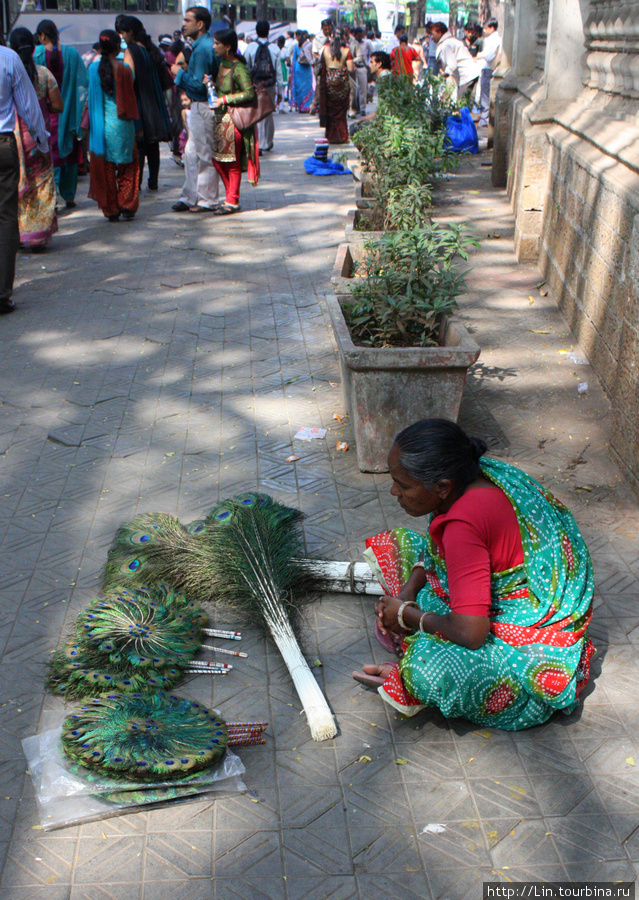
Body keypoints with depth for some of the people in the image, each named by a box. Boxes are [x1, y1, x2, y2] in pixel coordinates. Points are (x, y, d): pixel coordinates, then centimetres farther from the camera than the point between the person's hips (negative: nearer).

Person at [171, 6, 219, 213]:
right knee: (191, 154, 15)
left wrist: (180, 73, -9)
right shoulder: (203, 45, 13)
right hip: (198, 106, 10)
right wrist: (183, 72, 11)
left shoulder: (202, 49, -18)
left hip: (202, 108, -10)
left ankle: (208, 201, 7)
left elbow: (198, 84, -22)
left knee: (205, 156, -2)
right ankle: (190, 197, 23)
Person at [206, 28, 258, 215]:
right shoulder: (221, 65, 11)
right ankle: (230, 198, 20)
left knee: (232, 162, -3)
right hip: (221, 118, 9)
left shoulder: (239, 69, -14)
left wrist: (225, 99, -17)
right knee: (217, 160, 9)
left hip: (234, 119, -9)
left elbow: (250, 93, -18)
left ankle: (233, 202, 6)